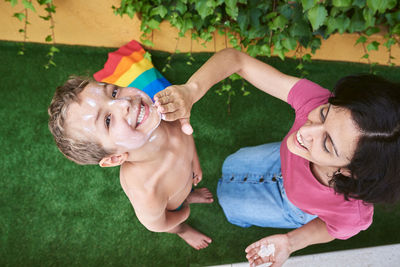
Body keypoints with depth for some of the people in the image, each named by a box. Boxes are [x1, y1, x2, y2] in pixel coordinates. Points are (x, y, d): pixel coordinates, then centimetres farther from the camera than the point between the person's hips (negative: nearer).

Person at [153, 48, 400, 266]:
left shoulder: (352, 214, -45)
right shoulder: (315, 100, -43)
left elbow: (331, 228, -18)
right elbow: (236, 59, -40)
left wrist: (291, 242, -36)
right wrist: (192, 90, -57)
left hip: (300, 208, -2)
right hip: (286, 159, 3)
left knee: (228, 197, 14)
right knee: (232, 166, 25)